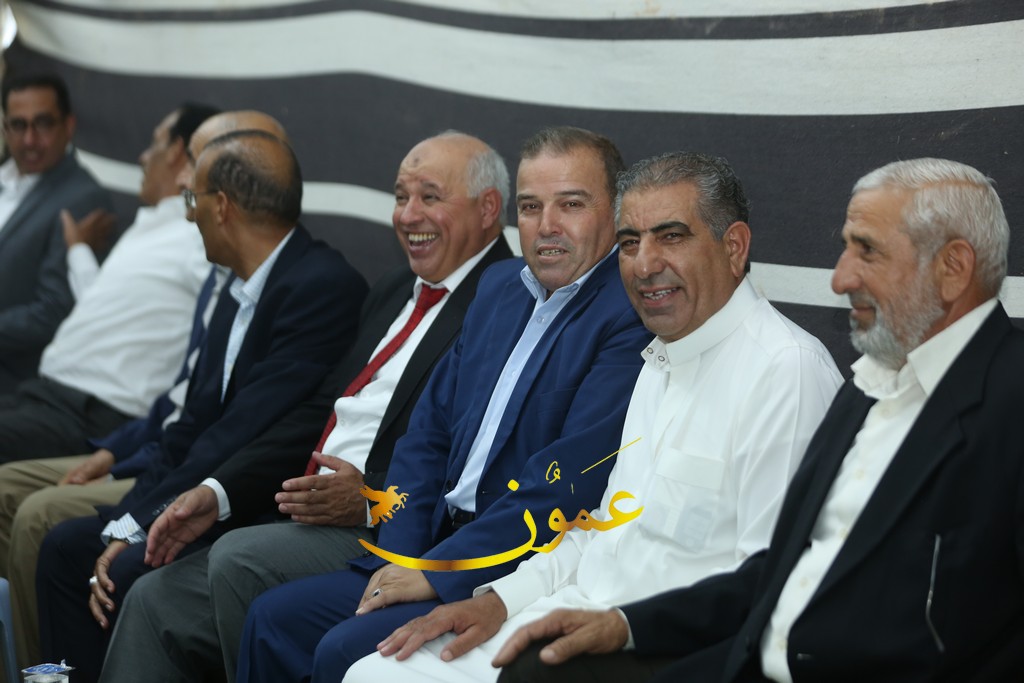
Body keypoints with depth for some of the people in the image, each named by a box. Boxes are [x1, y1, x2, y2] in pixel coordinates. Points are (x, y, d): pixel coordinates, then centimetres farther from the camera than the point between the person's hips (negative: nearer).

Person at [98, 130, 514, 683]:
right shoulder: (393, 291, 21)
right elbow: (318, 413, 19)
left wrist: (373, 502, -23)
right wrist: (219, 494, 8)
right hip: (316, 521, 9)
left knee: (240, 559, -27)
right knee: (156, 601, 0)